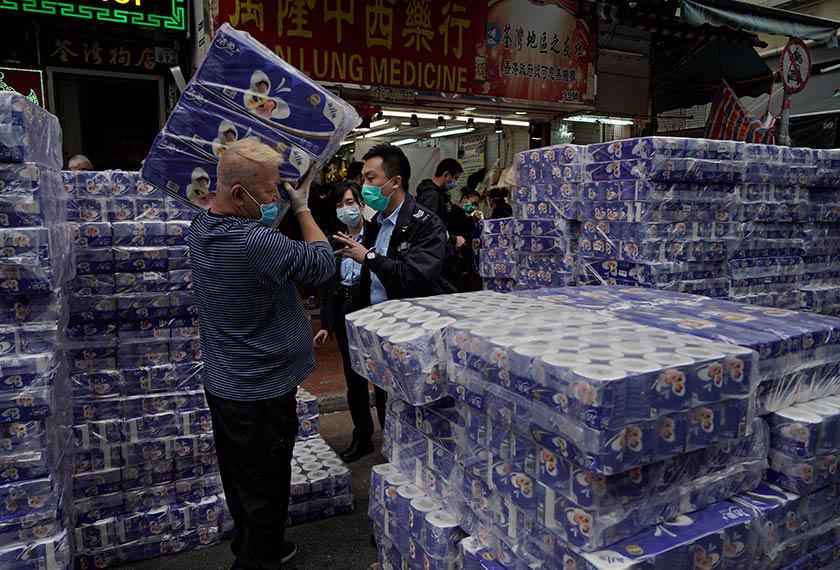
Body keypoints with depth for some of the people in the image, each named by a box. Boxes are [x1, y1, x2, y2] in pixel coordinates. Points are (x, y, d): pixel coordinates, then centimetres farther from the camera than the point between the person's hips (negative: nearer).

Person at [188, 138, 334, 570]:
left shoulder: (201, 227, -1)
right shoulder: (254, 243, -30)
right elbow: (323, 264, -18)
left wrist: (289, 209, 3)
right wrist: (302, 207, -7)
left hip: (222, 384, 9)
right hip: (262, 389, -9)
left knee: (240, 479, 24)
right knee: (265, 487, 11)